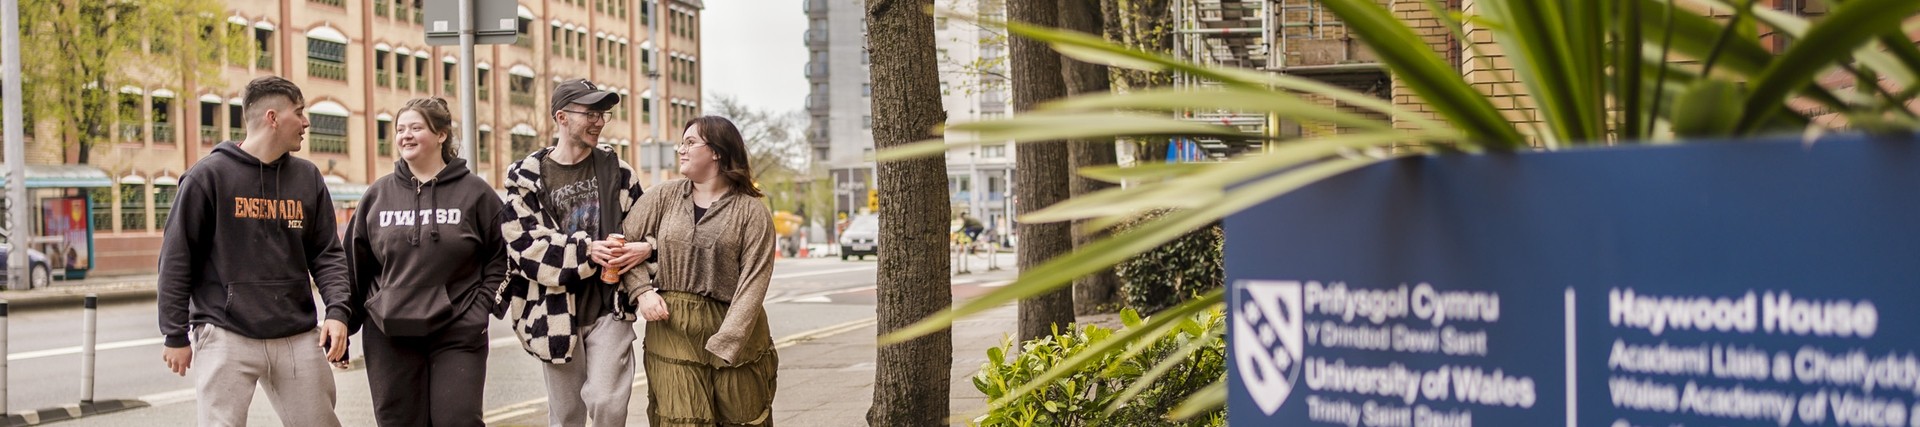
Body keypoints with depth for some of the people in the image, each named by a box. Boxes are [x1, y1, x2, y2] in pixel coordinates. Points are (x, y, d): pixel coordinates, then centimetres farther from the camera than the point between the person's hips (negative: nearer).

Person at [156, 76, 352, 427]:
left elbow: (327, 254, 10)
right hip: (226, 336, -4)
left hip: (298, 339, 4)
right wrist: (175, 335, -3)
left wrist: (337, 310, -6)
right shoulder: (209, 175, -3)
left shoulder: (308, 178, 10)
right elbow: (177, 259, -2)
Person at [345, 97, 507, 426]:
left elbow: (500, 258, 3)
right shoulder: (378, 194, 9)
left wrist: (481, 309, -6)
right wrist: (345, 325, 9)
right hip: (389, 336, 3)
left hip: (458, 334, -3)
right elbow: (357, 265, 11)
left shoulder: (475, 193, 1)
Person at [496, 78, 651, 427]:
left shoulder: (616, 170, 5)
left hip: (609, 308, 0)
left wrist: (645, 249, -11)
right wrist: (585, 250, -21)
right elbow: (525, 244, -10)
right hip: (556, 313, 0)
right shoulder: (526, 177, -2)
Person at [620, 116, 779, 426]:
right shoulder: (664, 197, 7)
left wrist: (724, 345, -16)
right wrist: (643, 290, -4)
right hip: (670, 329, 2)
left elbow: (753, 282, -9)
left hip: (733, 331, -2)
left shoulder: (752, 211, -3)